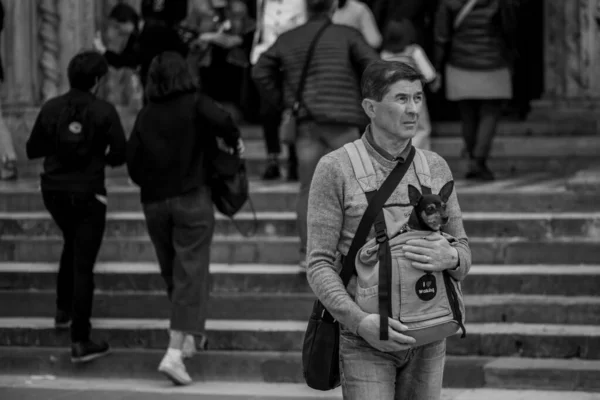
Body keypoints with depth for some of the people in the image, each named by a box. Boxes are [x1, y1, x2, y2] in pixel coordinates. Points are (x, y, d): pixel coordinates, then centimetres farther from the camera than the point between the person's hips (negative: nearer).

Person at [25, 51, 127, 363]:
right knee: (83, 265, -1)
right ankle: (80, 342, -2)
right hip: (88, 194, -4)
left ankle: (63, 310, 35)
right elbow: (120, 155, -12)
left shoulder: (51, 108, -3)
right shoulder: (104, 112, -13)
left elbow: (32, 150, 3)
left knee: (72, 244, 32)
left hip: (54, 191, 4)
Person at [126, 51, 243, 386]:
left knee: (173, 273, 17)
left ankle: (187, 337, 28)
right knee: (191, 273, -6)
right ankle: (175, 352, -17)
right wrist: (234, 141, -2)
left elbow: (133, 162, 3)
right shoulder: (195, 104, -3)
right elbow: (222, 120, -22)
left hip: (154, 203, 4)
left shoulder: (145, 116, 6)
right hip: (192, 198, -4)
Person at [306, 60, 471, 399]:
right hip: (364, 340, -4)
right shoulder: (336, 169, -6)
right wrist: (360, 321, -23)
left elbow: (464, 256, 9)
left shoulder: (436, 168, 6)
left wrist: (450, 258, -16)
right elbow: (319, 265, -8)